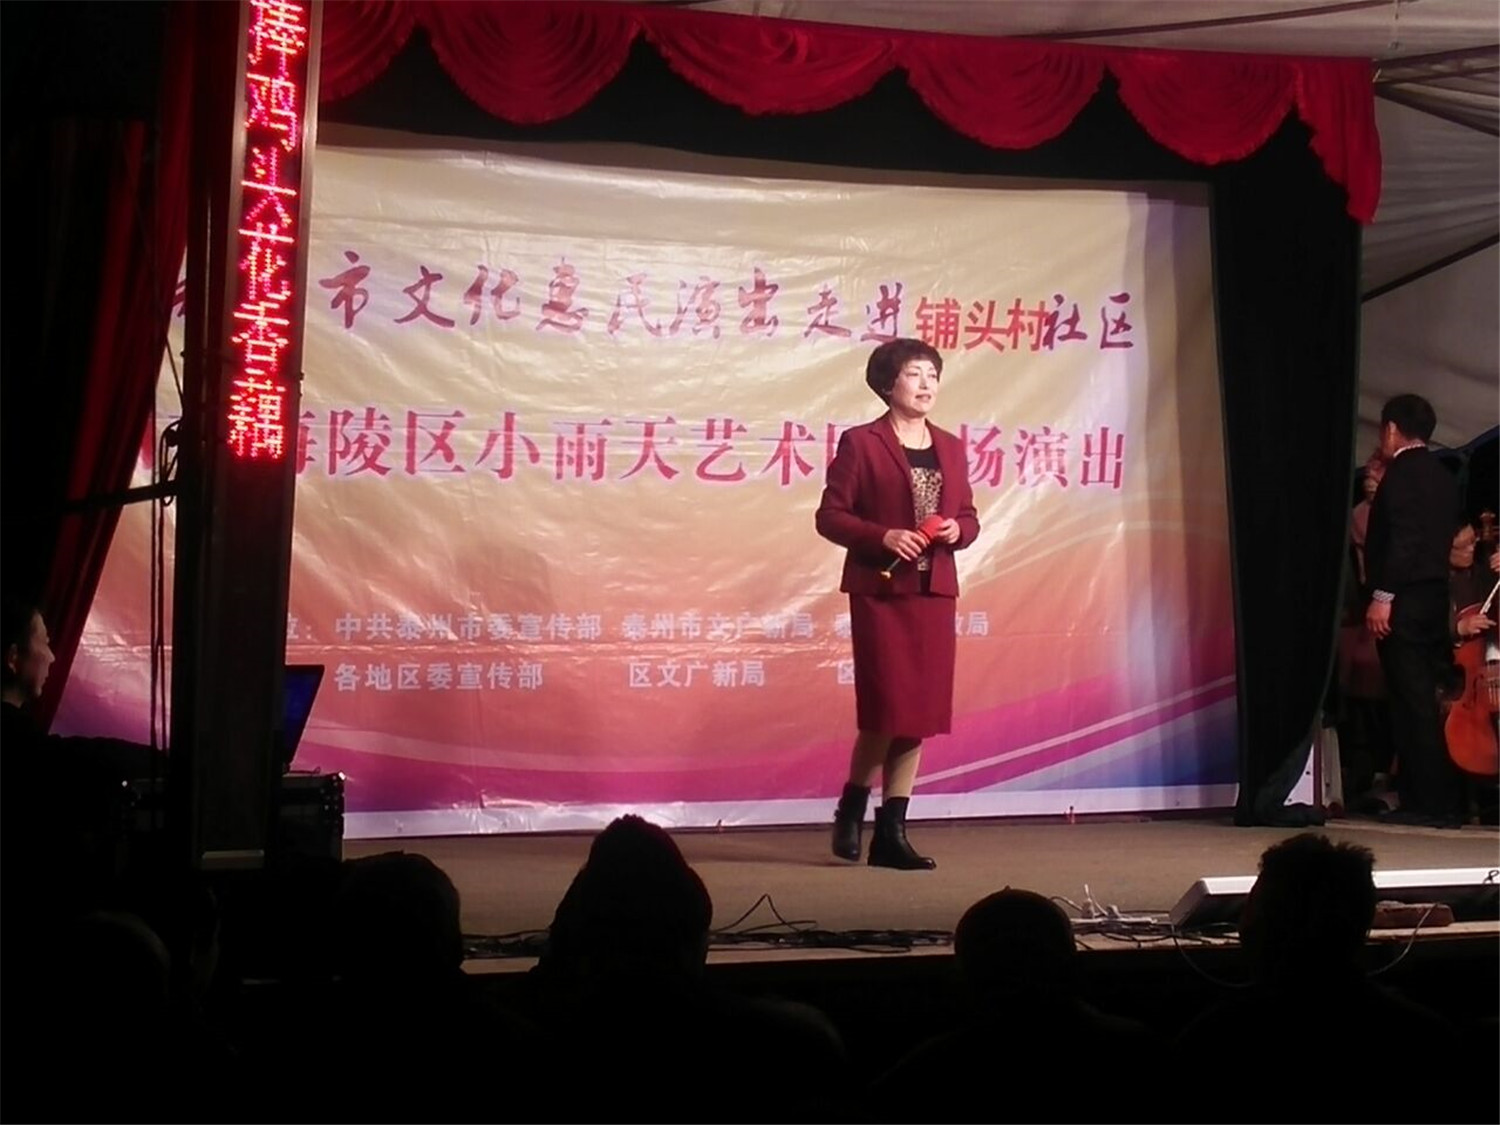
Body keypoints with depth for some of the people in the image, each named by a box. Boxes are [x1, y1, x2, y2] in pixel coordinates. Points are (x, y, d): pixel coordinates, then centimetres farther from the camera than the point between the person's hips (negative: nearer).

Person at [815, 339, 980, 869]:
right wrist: (883, 536, -19)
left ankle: (891, 833, 8)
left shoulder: (950, 447, 13)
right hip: (881, 590, -6)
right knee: (887, 707, -9)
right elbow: (830, 516, -6)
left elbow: (969, 517, 17)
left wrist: (956, 531, -5)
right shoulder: (860, 442, -3)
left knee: (922, 712, 3)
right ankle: (850, 809, 13)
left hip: (934, 591, 6)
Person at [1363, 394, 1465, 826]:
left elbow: (1402, 539, -20)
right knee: (1419, 701, 11)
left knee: (1414, 703, -7)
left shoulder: (1402, 472, -10)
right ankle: (1420, 798, 13)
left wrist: (1382, 597, -19)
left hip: (1404, 601, -9)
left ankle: (1432, 803, -8)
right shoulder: (1443, 477, 16)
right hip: (1435, 597, 9)